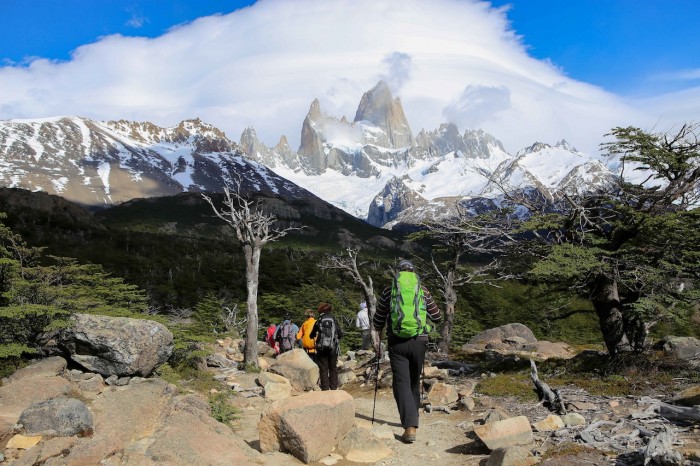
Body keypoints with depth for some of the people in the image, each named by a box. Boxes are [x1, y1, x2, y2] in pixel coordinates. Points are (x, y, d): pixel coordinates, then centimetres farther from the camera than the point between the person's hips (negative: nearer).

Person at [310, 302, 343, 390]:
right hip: (333, 348, 1)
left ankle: (325, 389, 0)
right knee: (333, 368, 11)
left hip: (321, 349, -1)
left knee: (323, 369, 4)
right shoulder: (334, 320, 2)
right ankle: (334, 388, 8)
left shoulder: (318, 322, 2)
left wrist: (316, 335, 34)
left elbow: (312, 335, 11)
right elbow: (340, 334, 3)